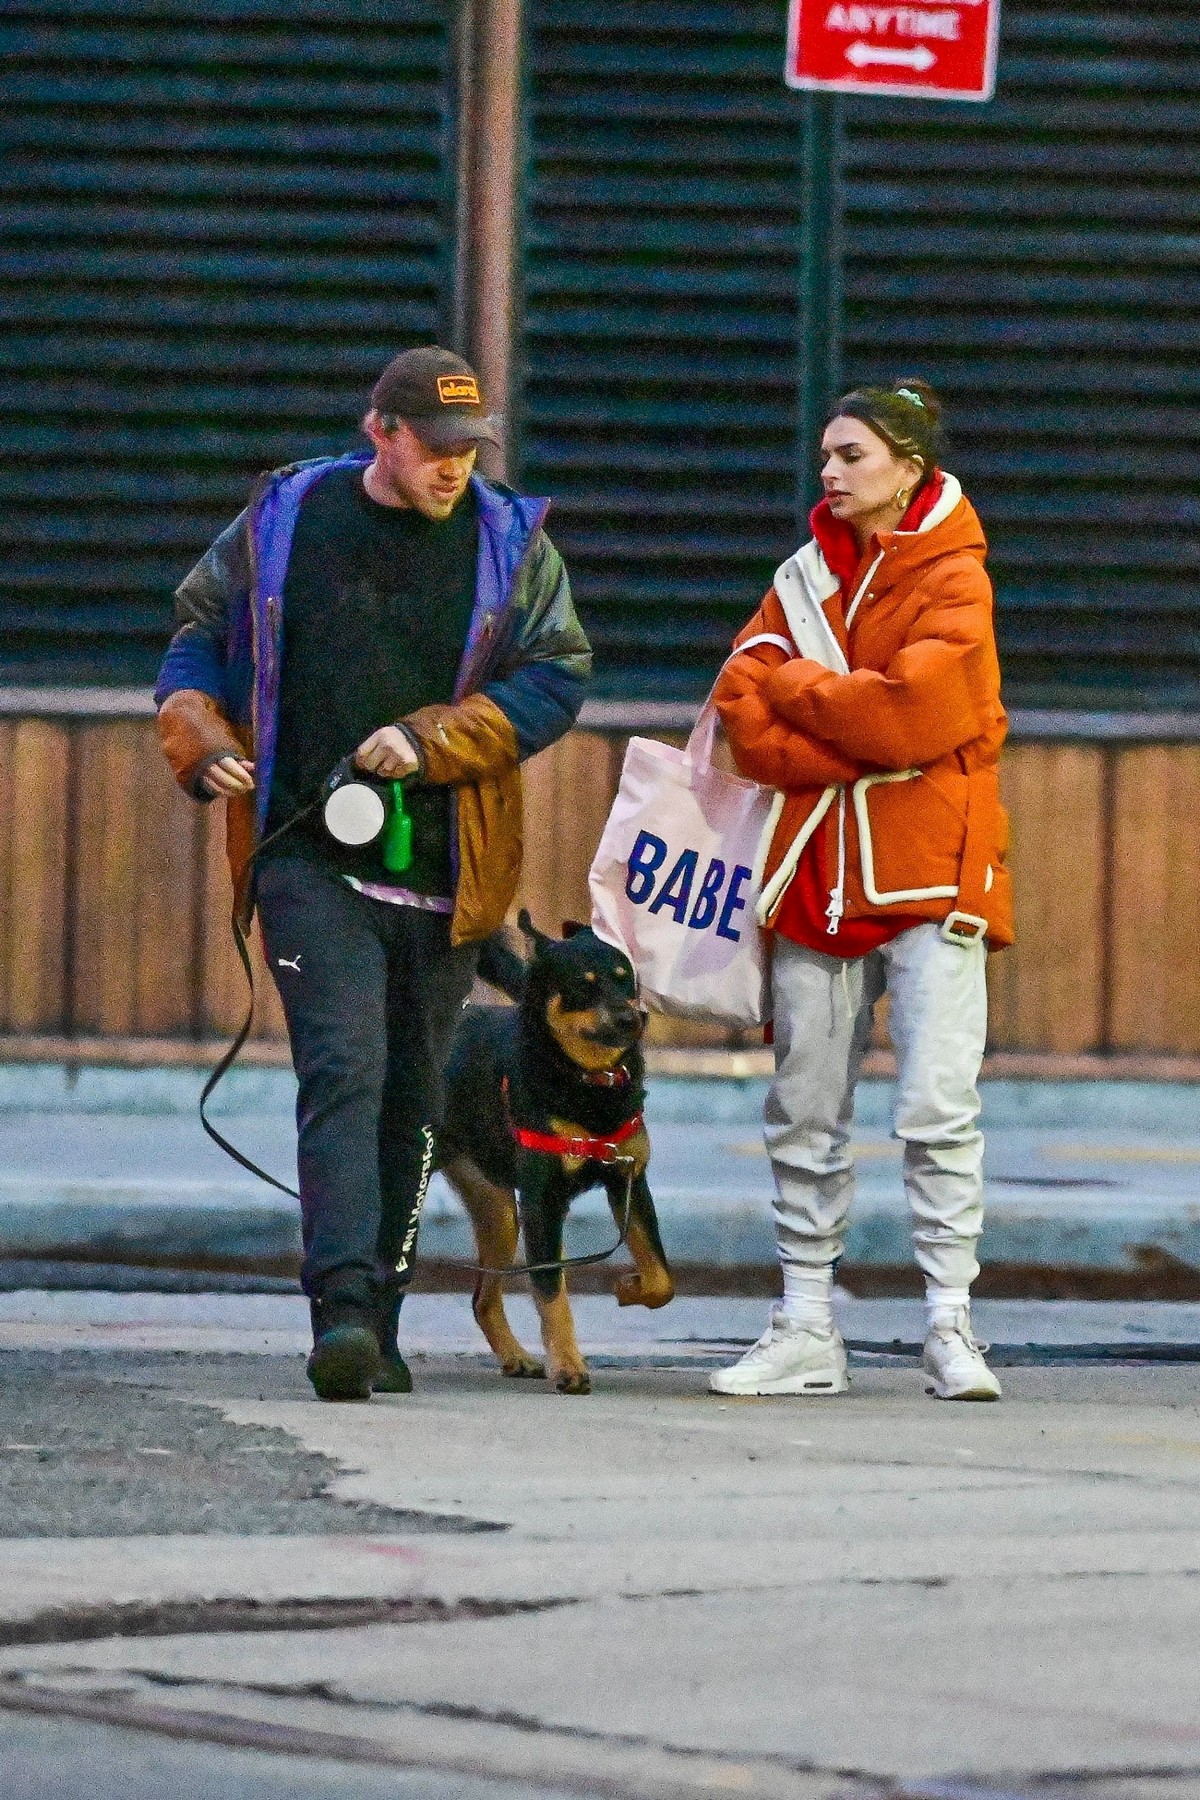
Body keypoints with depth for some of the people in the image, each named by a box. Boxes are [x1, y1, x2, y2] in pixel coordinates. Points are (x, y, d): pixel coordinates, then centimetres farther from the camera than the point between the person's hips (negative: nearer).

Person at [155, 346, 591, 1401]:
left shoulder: (513, 544, 4)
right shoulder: (285, 522, 4)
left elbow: (556, 679, -1)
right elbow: (201, 635, 15)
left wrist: (433, 741, -13)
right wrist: (204, 741, -3)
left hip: (444, 873, 2)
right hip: (309, 861, -2)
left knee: (411, 1097, 9)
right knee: (343, 1068, -18)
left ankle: (377, 1325, 19)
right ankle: (341, 1307, -27)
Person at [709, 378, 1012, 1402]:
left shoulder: (952, 581, -3)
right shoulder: (807, 578, 13)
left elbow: (911, 709, -18)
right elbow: (746, 720, 1)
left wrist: (794, 685, -4)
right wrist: (869, 742, -12)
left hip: (929, 873, -5)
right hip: (818, 875, 5)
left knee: (938, 1105, -12)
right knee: (805, 1114, 6)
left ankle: (952, 1327, -7)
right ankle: (806, 1334, 11)